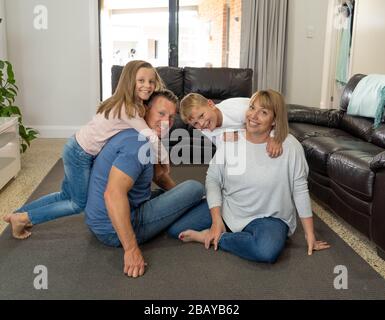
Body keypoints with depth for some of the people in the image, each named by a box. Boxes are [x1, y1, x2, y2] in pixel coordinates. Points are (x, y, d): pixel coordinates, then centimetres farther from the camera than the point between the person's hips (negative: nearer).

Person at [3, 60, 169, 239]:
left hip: (79, 149, 9)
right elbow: (150, 137, -25)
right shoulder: (128, 109, -25)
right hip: (80, 154, -9)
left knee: (67, 195, 22)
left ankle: (18, 214, 33)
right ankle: (23, 218, 14)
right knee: (79, 203, 6)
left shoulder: (128, 104, 3)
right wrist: (165, 159, -12)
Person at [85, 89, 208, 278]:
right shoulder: (139, 143, -22)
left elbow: (158, 175, 25)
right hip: (116, 230, -10)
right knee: (195, 188, -1)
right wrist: (131, 249, -33)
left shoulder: (134, 136, 10)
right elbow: (113, 194, -35)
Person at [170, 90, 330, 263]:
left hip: (267, 217, -1)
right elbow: (213, 179, -4)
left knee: (267, 251, -36)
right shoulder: (230, 139, -6)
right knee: (175, 228, -10)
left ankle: (216, 238, -12)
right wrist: (217, 220, -15)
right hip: (226, 210, 2)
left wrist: (310, 233, -4)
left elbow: (300, 190, -8)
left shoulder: (290, 146, -14)